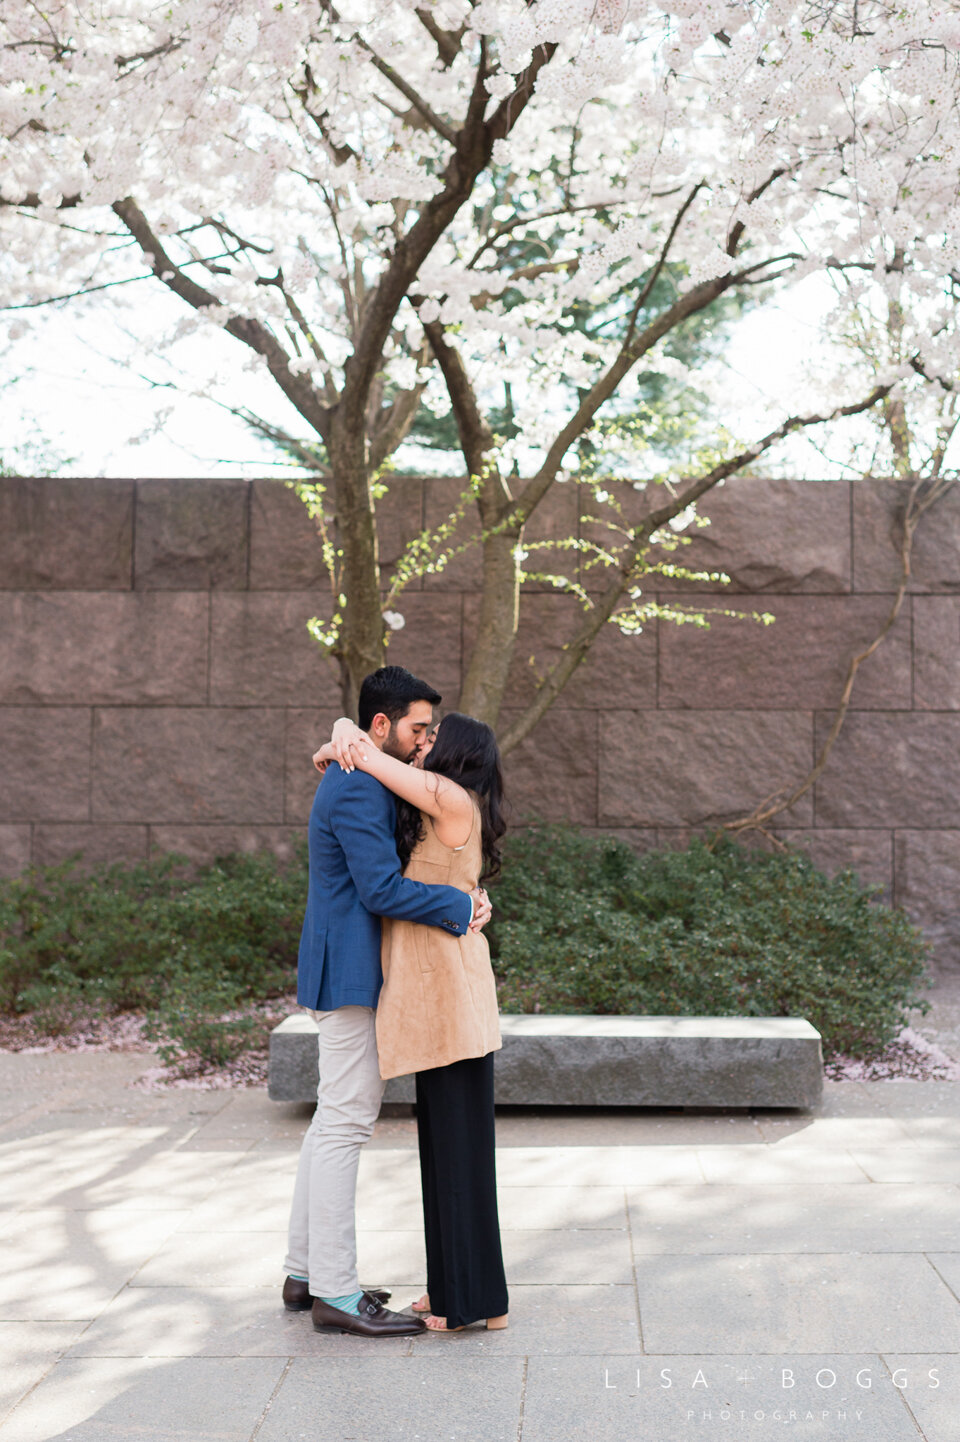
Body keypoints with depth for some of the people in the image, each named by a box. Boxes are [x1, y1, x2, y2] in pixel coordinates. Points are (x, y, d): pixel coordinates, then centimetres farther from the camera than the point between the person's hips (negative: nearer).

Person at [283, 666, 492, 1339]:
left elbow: (397, 874, 19)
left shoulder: (362, 781, 16)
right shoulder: (357, 790, -17)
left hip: (353, 973, 11)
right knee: (345, 1125, -6)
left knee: (335, 1121, 15)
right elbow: (381, 889, -23)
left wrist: (465, 896, 7)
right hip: (352, 974, -11)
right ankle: (335, 1291, 1)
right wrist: (459, 905, -15)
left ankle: (306, 1272, 23)